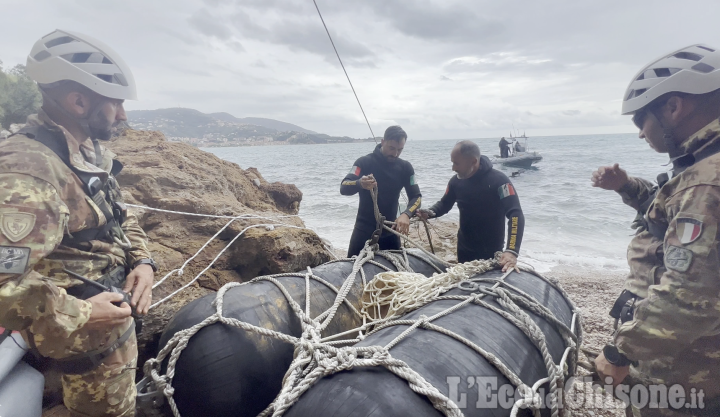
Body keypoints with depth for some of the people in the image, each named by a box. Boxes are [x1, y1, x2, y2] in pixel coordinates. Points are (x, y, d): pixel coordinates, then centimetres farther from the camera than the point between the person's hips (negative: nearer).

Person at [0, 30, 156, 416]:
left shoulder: (91, 151, 1)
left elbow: (120, 216, 12)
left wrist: (142, 261, -3)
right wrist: (79, 315, -25)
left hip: (115, 306, 9)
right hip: (89, 336, -9)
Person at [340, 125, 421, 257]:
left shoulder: (405, 167, 0)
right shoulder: (365, 162, -10)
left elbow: (416, 197, -2)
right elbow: (344, 188, -20)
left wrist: (406, 214, -24)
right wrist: (360, 183, -43)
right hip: (364, 229, -3)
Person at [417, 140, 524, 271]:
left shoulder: (498, 180, -22)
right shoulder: (456, 181, -6)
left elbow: (516, 214, -29)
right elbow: (445, 204, 10)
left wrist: (512, 251, -41)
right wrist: (430, 213, -14)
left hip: (491, 252, -4)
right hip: (464, 249, 5)